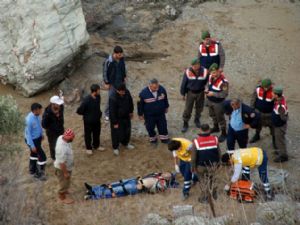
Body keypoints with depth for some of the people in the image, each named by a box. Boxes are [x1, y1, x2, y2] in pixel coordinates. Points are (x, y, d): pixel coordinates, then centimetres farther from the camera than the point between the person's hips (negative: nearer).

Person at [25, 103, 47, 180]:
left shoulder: (37, 115, -11)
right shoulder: (29, 120, -35)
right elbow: (28, 134, -26)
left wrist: (42, 134, 23)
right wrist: (32, 146, -20)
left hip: (38, 138, 8)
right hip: (32, 140, -8)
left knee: (34, 154, 27)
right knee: (42, 156, 0)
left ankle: (32, 170, 49)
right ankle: (40, 174, 21)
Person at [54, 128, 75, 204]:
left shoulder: (61, 137, -17)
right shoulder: (62, 148, -44)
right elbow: (62, 163, -31)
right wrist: (65, 173, -18)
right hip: (62, 168, -8)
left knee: (66, 182, 32)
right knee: (64, 183, 17)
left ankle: (64, 191, 56)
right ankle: (63, 197, 40)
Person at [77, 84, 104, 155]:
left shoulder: (98, 97, -12)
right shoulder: (87, 100, -33)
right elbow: (79, 111, -24)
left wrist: (99, 113, 3)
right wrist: (86, 114, -9)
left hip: (97, 120, 6)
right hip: (88, 121, -6)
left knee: (97, 133, 24)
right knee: (88, 134, 16)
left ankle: (96, 145, 47)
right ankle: (89, 148, 38)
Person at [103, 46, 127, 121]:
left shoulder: (122, 58, -11)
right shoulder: (108, 61, -27)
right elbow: (105, 72, -16)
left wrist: (124, 76, 13)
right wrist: (106, 83, -11)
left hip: (121, 81, 5)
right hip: (112, 82, -5)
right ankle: (107, 114, 23)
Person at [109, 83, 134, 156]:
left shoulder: (127, 92, -17)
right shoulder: (113, 98, -34)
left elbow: (130, 102, 4)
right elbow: (112, 111, -26)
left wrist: (131, 111, 14)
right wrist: (115, 122, -20)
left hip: (126, 116, 6)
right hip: (117, 118, -6)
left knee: (127, 131, 22)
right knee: (116, 133, 8)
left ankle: (125, 143, 48)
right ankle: (115, 148, 31)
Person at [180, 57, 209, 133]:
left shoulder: (204, 71, -20)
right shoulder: (188, 72, -21)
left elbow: (206, 82, -2)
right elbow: (184, 83, -8)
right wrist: (183, 94, -1)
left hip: (200, 93, 2)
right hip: (190, 92, -2)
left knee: (199, 108, 20)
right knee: (188, 109, 2)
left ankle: (197, 119, 46)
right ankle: (185, 124, 19)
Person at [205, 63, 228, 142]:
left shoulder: (223, 81, -31)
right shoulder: (211, 76, -9)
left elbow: (225, 94, -26)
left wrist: (213, 94, -31)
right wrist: (207, 90, -9)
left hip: (218, 103, -7)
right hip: (210, 100, 7)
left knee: (220, 118, 9)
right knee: (212, 115, 27)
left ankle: (224, 133, 28)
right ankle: (216, 127, 52)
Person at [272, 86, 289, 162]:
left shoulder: (281, 106, -40)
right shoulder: (281, 97, -13)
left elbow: (284, 118, -38)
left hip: (280, 126, -9)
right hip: (277, 124, 9)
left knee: (280, 140, 11)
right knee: (278, 139, 29)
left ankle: (283, 156, 31)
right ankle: (282, 151, 51)